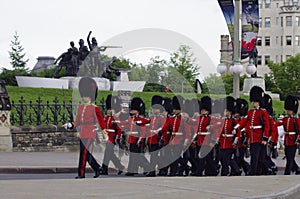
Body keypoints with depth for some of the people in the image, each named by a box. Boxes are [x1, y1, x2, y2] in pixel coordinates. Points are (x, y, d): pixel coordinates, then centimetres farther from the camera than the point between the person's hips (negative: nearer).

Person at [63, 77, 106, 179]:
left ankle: (81, 173, -7)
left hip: (90, 134, -7)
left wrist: (104, 131, -1)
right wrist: (71, 125, -3)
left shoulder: (95, 108, -7)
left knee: (84, 153, -10)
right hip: (82, 134, 7)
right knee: (87, 154, 11)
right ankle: (97, 168, 26)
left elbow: (101, 120, -2)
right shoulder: (80, 107, 12)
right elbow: (77, 121, 15)